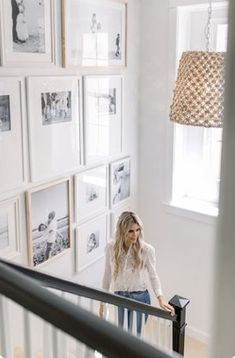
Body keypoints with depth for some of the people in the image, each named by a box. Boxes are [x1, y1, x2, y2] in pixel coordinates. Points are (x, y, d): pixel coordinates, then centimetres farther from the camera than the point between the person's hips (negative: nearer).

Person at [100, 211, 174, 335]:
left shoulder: (147, 249, -17)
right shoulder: (111, 247, -10)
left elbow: (153, 276, -4)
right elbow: (107, 274, 2)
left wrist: (161, 299, -17)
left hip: (140, 298, -2)